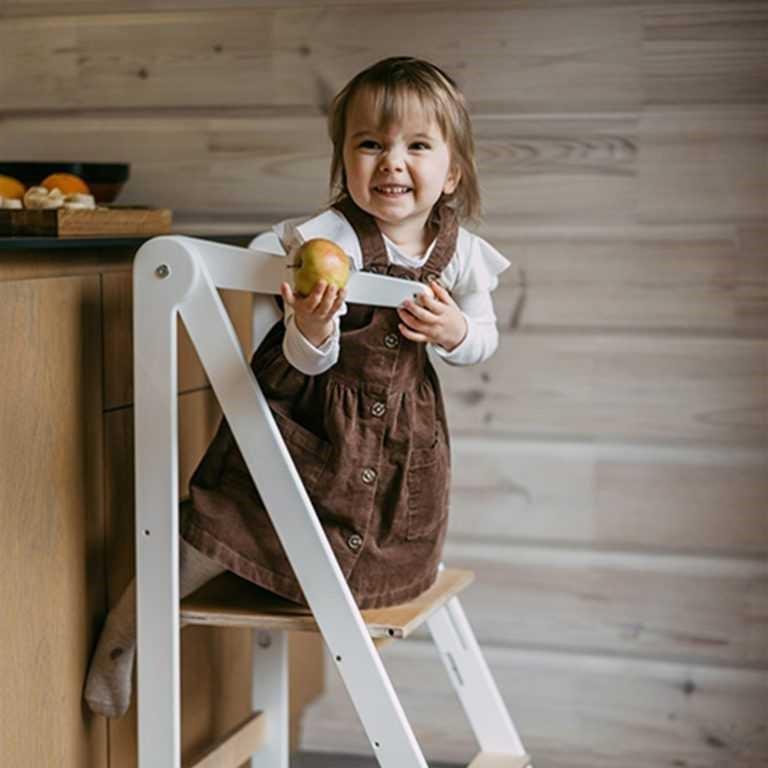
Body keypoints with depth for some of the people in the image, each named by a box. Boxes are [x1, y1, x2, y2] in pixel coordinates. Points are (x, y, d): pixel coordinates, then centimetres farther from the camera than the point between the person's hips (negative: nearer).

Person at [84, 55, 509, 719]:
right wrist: (311, 331, -46)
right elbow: (308, 362, -21)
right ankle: (127, 622, 12)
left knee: (396, 560, 15)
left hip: (404, 427, 5)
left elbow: (485, 338, 7)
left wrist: (455, 331, -17)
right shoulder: (328, 240, -22)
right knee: (226, 528, -9)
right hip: (310, 418, -4)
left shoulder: (460, 252, -8)